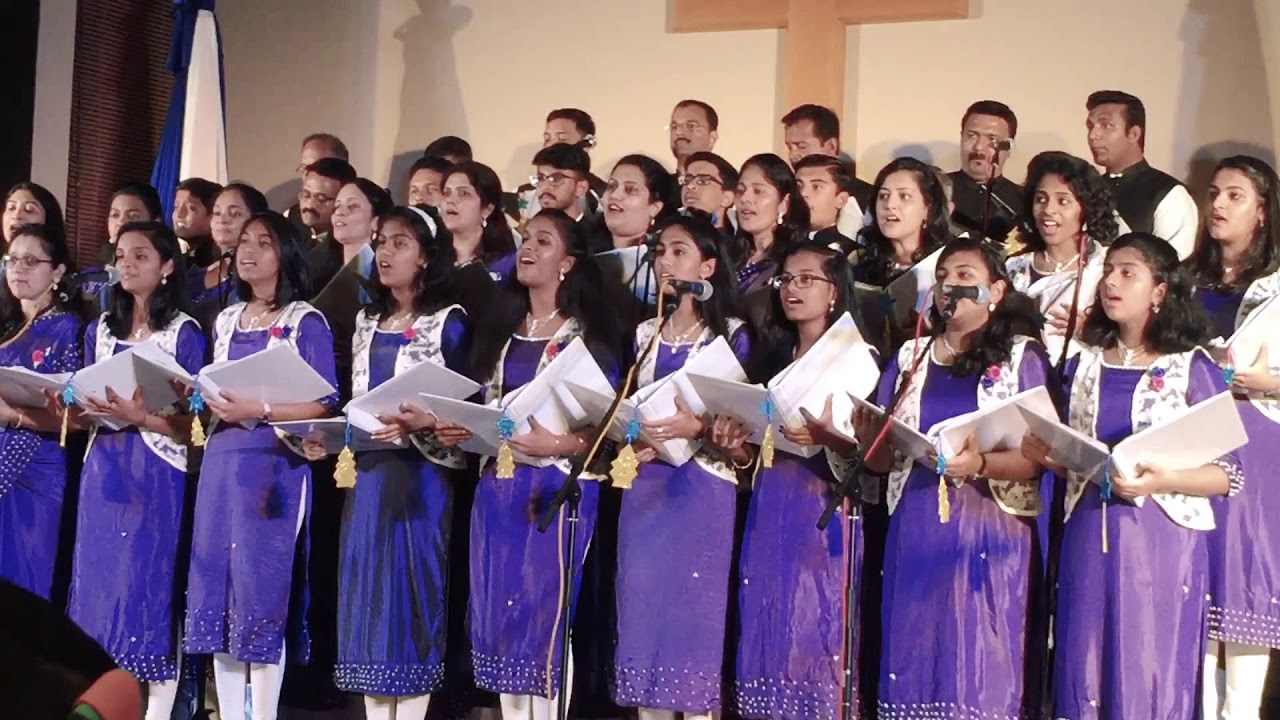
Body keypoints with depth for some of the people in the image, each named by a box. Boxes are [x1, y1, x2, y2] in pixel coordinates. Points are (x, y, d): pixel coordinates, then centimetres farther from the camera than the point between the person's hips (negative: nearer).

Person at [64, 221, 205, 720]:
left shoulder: (185, 333, -2)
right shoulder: (100, 331, 13)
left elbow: (195, 421, -6)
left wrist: (140, 417, -20)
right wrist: (78, 411, -4)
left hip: (158, 477, -5)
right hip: (104, 473, 5)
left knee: (152, 587, -5)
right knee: (100, 586, 3)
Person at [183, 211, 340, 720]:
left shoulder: (306, 322, -1)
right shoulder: (225, 321, 17)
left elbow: (324, 404, -7)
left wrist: (259, 410, -17)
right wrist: (206, 401, 2)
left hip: (275, 464, -6)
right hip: (221, 462, 6)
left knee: (262, 587, -7)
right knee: (216, 586, 2)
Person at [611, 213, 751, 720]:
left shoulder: (732, 334, -1)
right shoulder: (645, 334, 13)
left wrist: (697, 428, -24)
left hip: (703, 492, -5)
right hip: (646, 490, 5)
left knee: (696, 609, -6)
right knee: (644, 605, 3)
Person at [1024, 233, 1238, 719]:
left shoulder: (1192, 368, -2)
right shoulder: (1084, 365, 11)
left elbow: (1228, 474, -5)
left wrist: (1162, 481, -20)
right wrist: (1046, 456, -3)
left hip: (1161, 545, -4)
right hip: (1090, 539, 4)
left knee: (1151, 676, 0)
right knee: (1085, 670, 4)